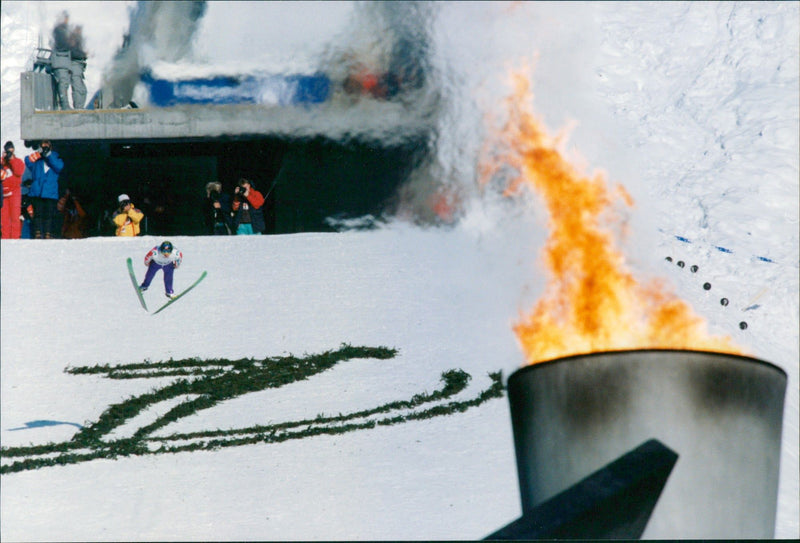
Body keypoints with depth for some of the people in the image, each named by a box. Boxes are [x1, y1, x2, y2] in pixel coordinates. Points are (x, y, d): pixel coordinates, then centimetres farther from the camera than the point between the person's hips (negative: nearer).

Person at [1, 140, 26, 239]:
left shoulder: (18, 161, 10)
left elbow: (19, 172, -8)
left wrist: (11, 159, -8)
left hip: (15, 191, -2)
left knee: (15, 214, -8)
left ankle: (15, 237, -10)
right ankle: (5, 236, -1)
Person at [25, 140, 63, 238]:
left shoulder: (55, 158, 13)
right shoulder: (36, 160, 14)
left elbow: (59, 166, -8)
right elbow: (28, 161, -6)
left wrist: (48, 155, -11)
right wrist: (39, 153, -11)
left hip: (50, 193, 0)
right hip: (37, 192, 0)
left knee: (49, 215, -4)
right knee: (38, 213, -6)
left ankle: (48, 234, -2)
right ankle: (37, 233, -6)